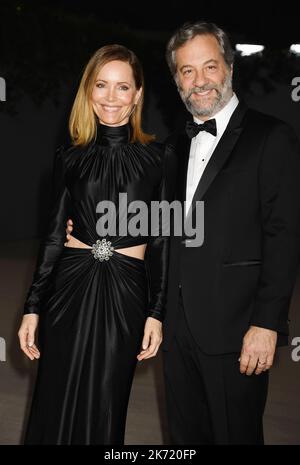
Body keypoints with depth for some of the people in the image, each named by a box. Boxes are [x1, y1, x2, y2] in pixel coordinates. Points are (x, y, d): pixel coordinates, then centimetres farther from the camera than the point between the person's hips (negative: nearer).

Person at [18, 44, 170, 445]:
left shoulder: (156, 157, 0)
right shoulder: (70, 157, 5)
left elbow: (160, 239, 1)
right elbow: (54, 234, 7)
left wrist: (156, 313, -3)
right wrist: (33, 307, 5)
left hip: (126, 292, -1)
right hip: (70, 287, 2)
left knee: (104, 411, 10)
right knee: (57, 408, 8)